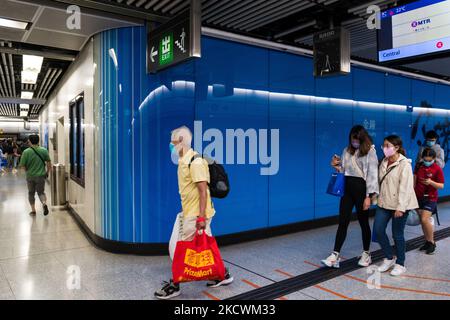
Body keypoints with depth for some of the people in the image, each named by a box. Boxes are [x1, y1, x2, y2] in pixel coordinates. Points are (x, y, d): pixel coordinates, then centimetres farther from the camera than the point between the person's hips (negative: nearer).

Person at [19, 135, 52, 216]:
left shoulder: (26, 152, -11)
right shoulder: (44, 150, -6)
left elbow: (22, 165, -8)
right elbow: (48, 162, -2)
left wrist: (27, 170, 12)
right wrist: (47, 171, 12)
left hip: (30, 176, -1)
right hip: (41, 175, 1)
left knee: (31, 193, 16)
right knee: (41, 192, 13)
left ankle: (33, 210, 18)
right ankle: (44, 203, -16)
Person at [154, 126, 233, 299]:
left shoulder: (195, 162, -19)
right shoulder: (183, 161, 11)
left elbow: (203, 191, -22)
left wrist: (201, 216, -23)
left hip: (196, 215, -9)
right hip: (190, 212, 9)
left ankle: (174, 285, 14)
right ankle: (222, 275, 29)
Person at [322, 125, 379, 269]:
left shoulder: (370, 152, -7)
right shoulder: (347, 151, 8)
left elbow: (372, 175, -11)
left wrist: (368, 196, -16)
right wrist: (337, 166, -6)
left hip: (361, 189, -4)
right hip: (347, 188, 4)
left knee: (363, 222, 10)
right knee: (343, 222, 1)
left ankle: (366, 254, 28)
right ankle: (335, 255, 3)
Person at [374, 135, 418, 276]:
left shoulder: (404, 164, -13)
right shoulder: (384, 162, 8)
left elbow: (405, 187, -17)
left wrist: (400, 207, -21)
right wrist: (378, 197, 9)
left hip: (398, 205, -6)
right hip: (384, 203, 6)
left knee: (397, 234, 3)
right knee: (378, 230, 2)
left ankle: (400, 264, 21)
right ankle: (389, 258, 23)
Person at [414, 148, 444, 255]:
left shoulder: (437, 169, -9)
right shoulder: (419, 166, 4)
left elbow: (441, 186, -9)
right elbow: (415, 179, 13)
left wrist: (431, 182, -26)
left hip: (430, 198, -5)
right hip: (418, 196, 5)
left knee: (425, 219, -15)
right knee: (422, 220, 9)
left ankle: (432, 243, 4)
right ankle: (427, 242, 23)